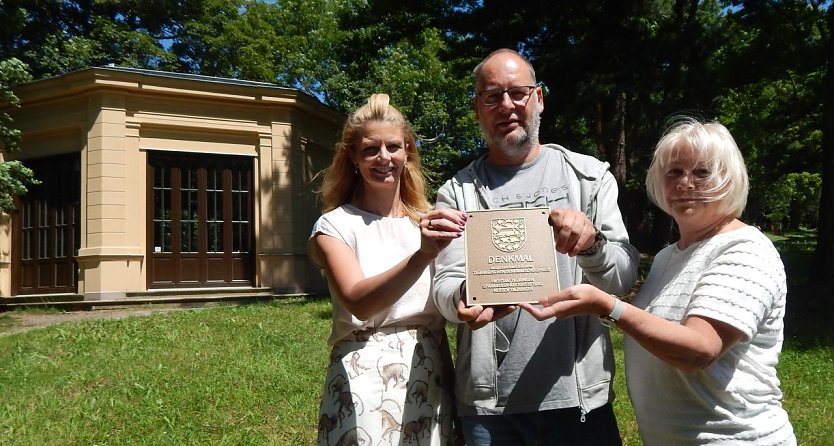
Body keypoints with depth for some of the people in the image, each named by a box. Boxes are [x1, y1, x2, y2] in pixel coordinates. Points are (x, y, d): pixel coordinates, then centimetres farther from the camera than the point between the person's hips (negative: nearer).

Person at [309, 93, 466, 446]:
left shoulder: (431, 221, 10)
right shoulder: (335, 225, -5)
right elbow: (359, 303, -22)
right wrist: (421, 255, -36)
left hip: (432, 376, 5)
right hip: (367, 380, -4)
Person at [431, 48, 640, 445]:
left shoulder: (590, 176, 3)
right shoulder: (458, 192, 2)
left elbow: (624, 278, -3)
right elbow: (445, 288, -5)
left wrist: (591, 246, -24)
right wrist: (464, 297, -28)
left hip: (579, 396, 0)